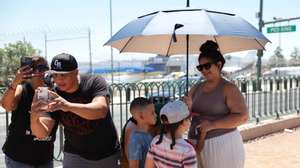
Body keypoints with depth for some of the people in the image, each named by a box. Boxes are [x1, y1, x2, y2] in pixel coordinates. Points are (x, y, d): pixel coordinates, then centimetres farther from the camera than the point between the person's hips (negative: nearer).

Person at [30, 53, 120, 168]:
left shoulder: (95, 83, -17)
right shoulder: (53, 96, -10)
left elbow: (101, 110, -36)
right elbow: (43, 133, -14)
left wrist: (68, 106, -50)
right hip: (75, 156, 2)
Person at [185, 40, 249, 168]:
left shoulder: (228, 88, -7)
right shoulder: (197, 88, 9)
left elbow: (242, 117, -15)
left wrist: (212, 124, -21)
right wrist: (186, 107, -12)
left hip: (222, 144, -5)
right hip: (198, 145, 5)